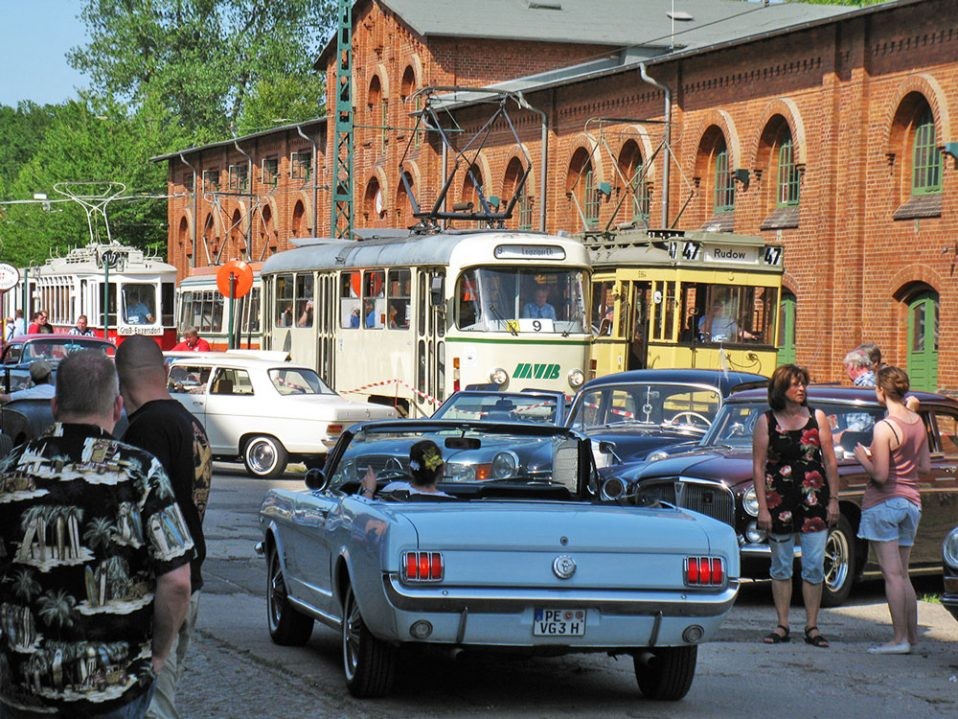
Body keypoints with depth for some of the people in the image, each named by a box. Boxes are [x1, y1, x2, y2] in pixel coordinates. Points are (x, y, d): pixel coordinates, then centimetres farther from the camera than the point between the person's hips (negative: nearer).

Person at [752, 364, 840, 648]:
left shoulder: (817, 418, 4)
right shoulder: (766, 422, 0)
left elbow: (830, 462, 7)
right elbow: (758, 467, -1)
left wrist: (833, 500, 2)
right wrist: (762, 508, -6)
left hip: (814, 500, 0)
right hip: (779, 501, 0)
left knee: (814, 566, 0)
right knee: (781, 566, 7)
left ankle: (812, 627, 7)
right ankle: (782, 626, 15)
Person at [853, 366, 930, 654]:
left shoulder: (884, 428, -17)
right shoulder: (918, 422, 4)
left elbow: (880, 475, -18)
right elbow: (925, 467, 11)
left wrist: (863, 458, -1)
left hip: (884, 502, -7)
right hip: (911, 501, 7)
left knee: (893, 574, -5)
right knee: (903, 575, 14)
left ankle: (899, 638, -5)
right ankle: (912, 635, 16)